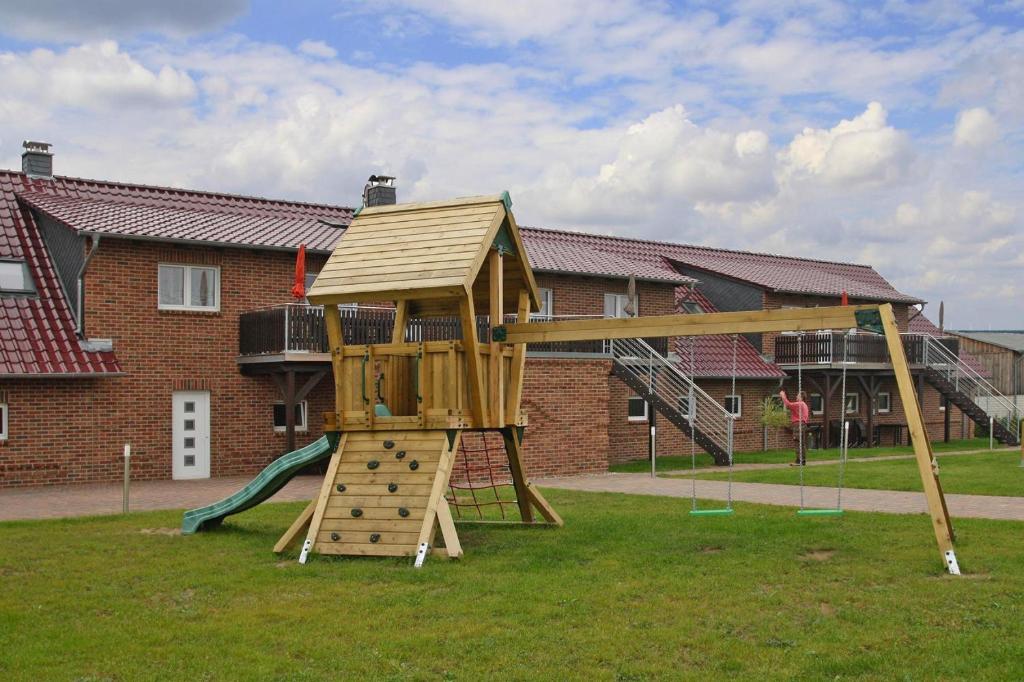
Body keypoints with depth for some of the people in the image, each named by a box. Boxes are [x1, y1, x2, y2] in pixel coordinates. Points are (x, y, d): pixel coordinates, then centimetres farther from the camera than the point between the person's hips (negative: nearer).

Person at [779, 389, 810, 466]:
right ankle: (803, 460, 13)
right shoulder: (804, 405, 22)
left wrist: (783, 396, -8)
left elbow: (788, 405, -16)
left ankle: (799, 461, -14)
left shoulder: (799, 404, -11)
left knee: (798, 443, -11)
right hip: (803, 424, 10)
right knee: (802, 443, 11)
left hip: (798, 425, -10)